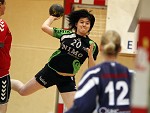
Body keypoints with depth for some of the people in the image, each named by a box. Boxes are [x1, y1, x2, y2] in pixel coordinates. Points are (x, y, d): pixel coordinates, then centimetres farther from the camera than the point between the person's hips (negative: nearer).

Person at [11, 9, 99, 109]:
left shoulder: (92, 45, -6)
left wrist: (90, 55, -24)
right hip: (50, 71, 0)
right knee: (23, 91, 14)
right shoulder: (66, 34, -3)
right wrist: (52, 18, 13)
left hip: (67, 80, 0)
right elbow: (45, 27, -3)